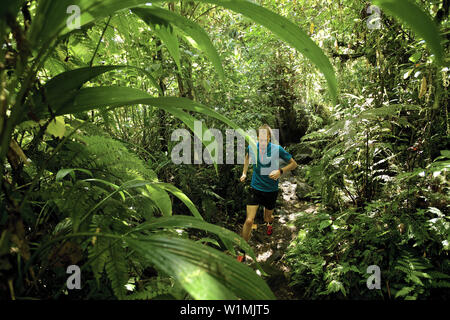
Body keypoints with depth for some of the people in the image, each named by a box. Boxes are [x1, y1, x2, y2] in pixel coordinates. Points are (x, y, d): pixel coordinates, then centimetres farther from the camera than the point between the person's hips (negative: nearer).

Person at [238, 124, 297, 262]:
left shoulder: (277, 149, -14)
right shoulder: (251, 147, -7)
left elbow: (293, 164, -3)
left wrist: (280, 171, -20)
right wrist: (244, 172, 12)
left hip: (271, 190, 0)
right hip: (255, 188, 0)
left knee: (268, 218, 18)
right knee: (249, 220, -11)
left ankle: (269, 221, 60)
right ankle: (242, 251, 8)